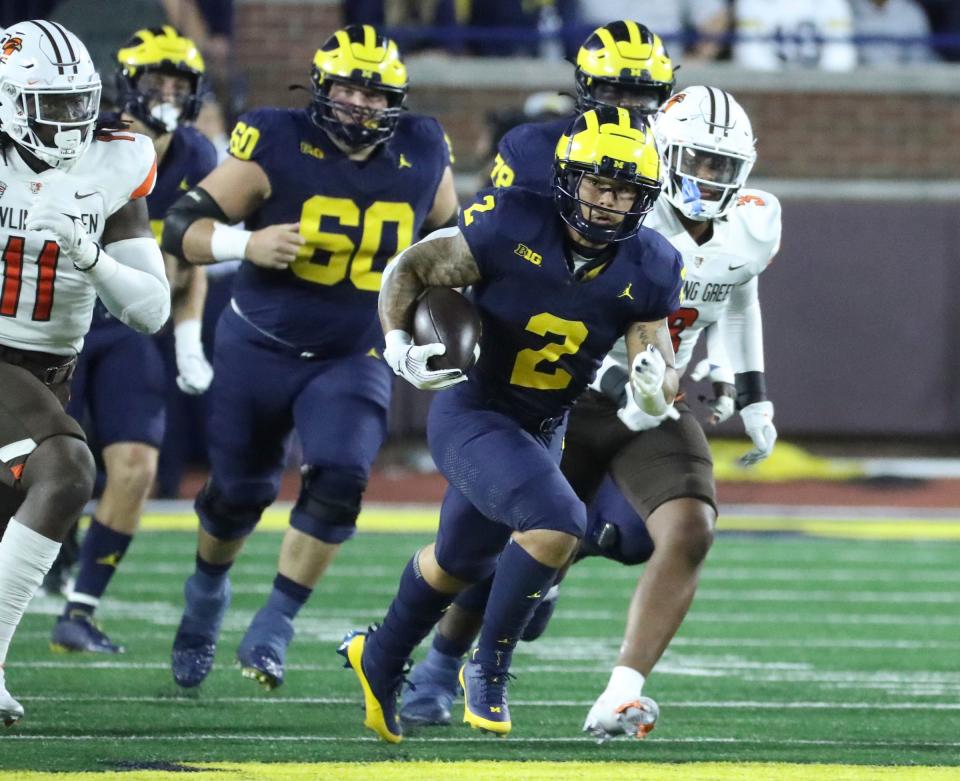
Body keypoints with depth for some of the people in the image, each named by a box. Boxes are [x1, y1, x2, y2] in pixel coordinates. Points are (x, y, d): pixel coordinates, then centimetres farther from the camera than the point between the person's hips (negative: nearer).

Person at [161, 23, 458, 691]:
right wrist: (246, 243, -33)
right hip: (260, 349, -1)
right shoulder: (278, 147, -16)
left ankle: (273, 631, -12)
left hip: (355, 357, 1)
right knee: (237, 493, 13)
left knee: (338, 481, -22)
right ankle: (208, 594, 44)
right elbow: (182, 228, -15)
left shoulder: (420, 159, -6)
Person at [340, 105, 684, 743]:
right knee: (556, 521, -28)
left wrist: (657, 384, -30)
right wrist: (399, 345, -24)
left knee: (461, 561, 25)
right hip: (471, 415, -6)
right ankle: (490, 669, -8)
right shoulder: (511, 228, -22)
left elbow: (658, 394, -7)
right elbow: (410, 270, -9)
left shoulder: (648, 271, -12)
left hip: (544, 431, 6)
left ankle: (381, 659, 51)